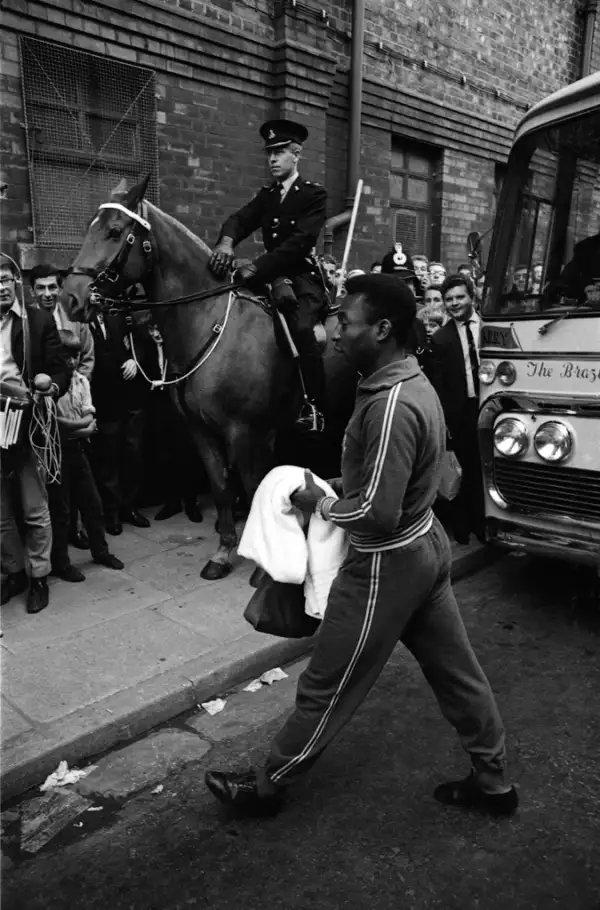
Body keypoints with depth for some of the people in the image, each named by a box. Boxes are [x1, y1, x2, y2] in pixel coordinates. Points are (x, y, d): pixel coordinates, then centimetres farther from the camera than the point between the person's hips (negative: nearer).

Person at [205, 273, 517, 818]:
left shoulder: (391, 405, -27)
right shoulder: (415, 382, 3)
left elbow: (378, 512, -27)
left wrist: (320, 504, -12)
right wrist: (338, 487, 5)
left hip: (387, 563, -9)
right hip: (425, 544, 10)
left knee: (326, 687, 7)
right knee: (455, 668, 21)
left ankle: (267, 787, 27)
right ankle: (492, 781, 39)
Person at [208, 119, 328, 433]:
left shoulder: (314, 194, -3)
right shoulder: (266, 195, 16)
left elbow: (301, 240, -18)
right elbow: (240, 219, -1)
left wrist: (257, 267, -28)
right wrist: (226, 241, -27)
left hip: (303, 276, -7)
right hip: (271, 276, 7)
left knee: (300, 327, -31)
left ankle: (315, 407, -26)